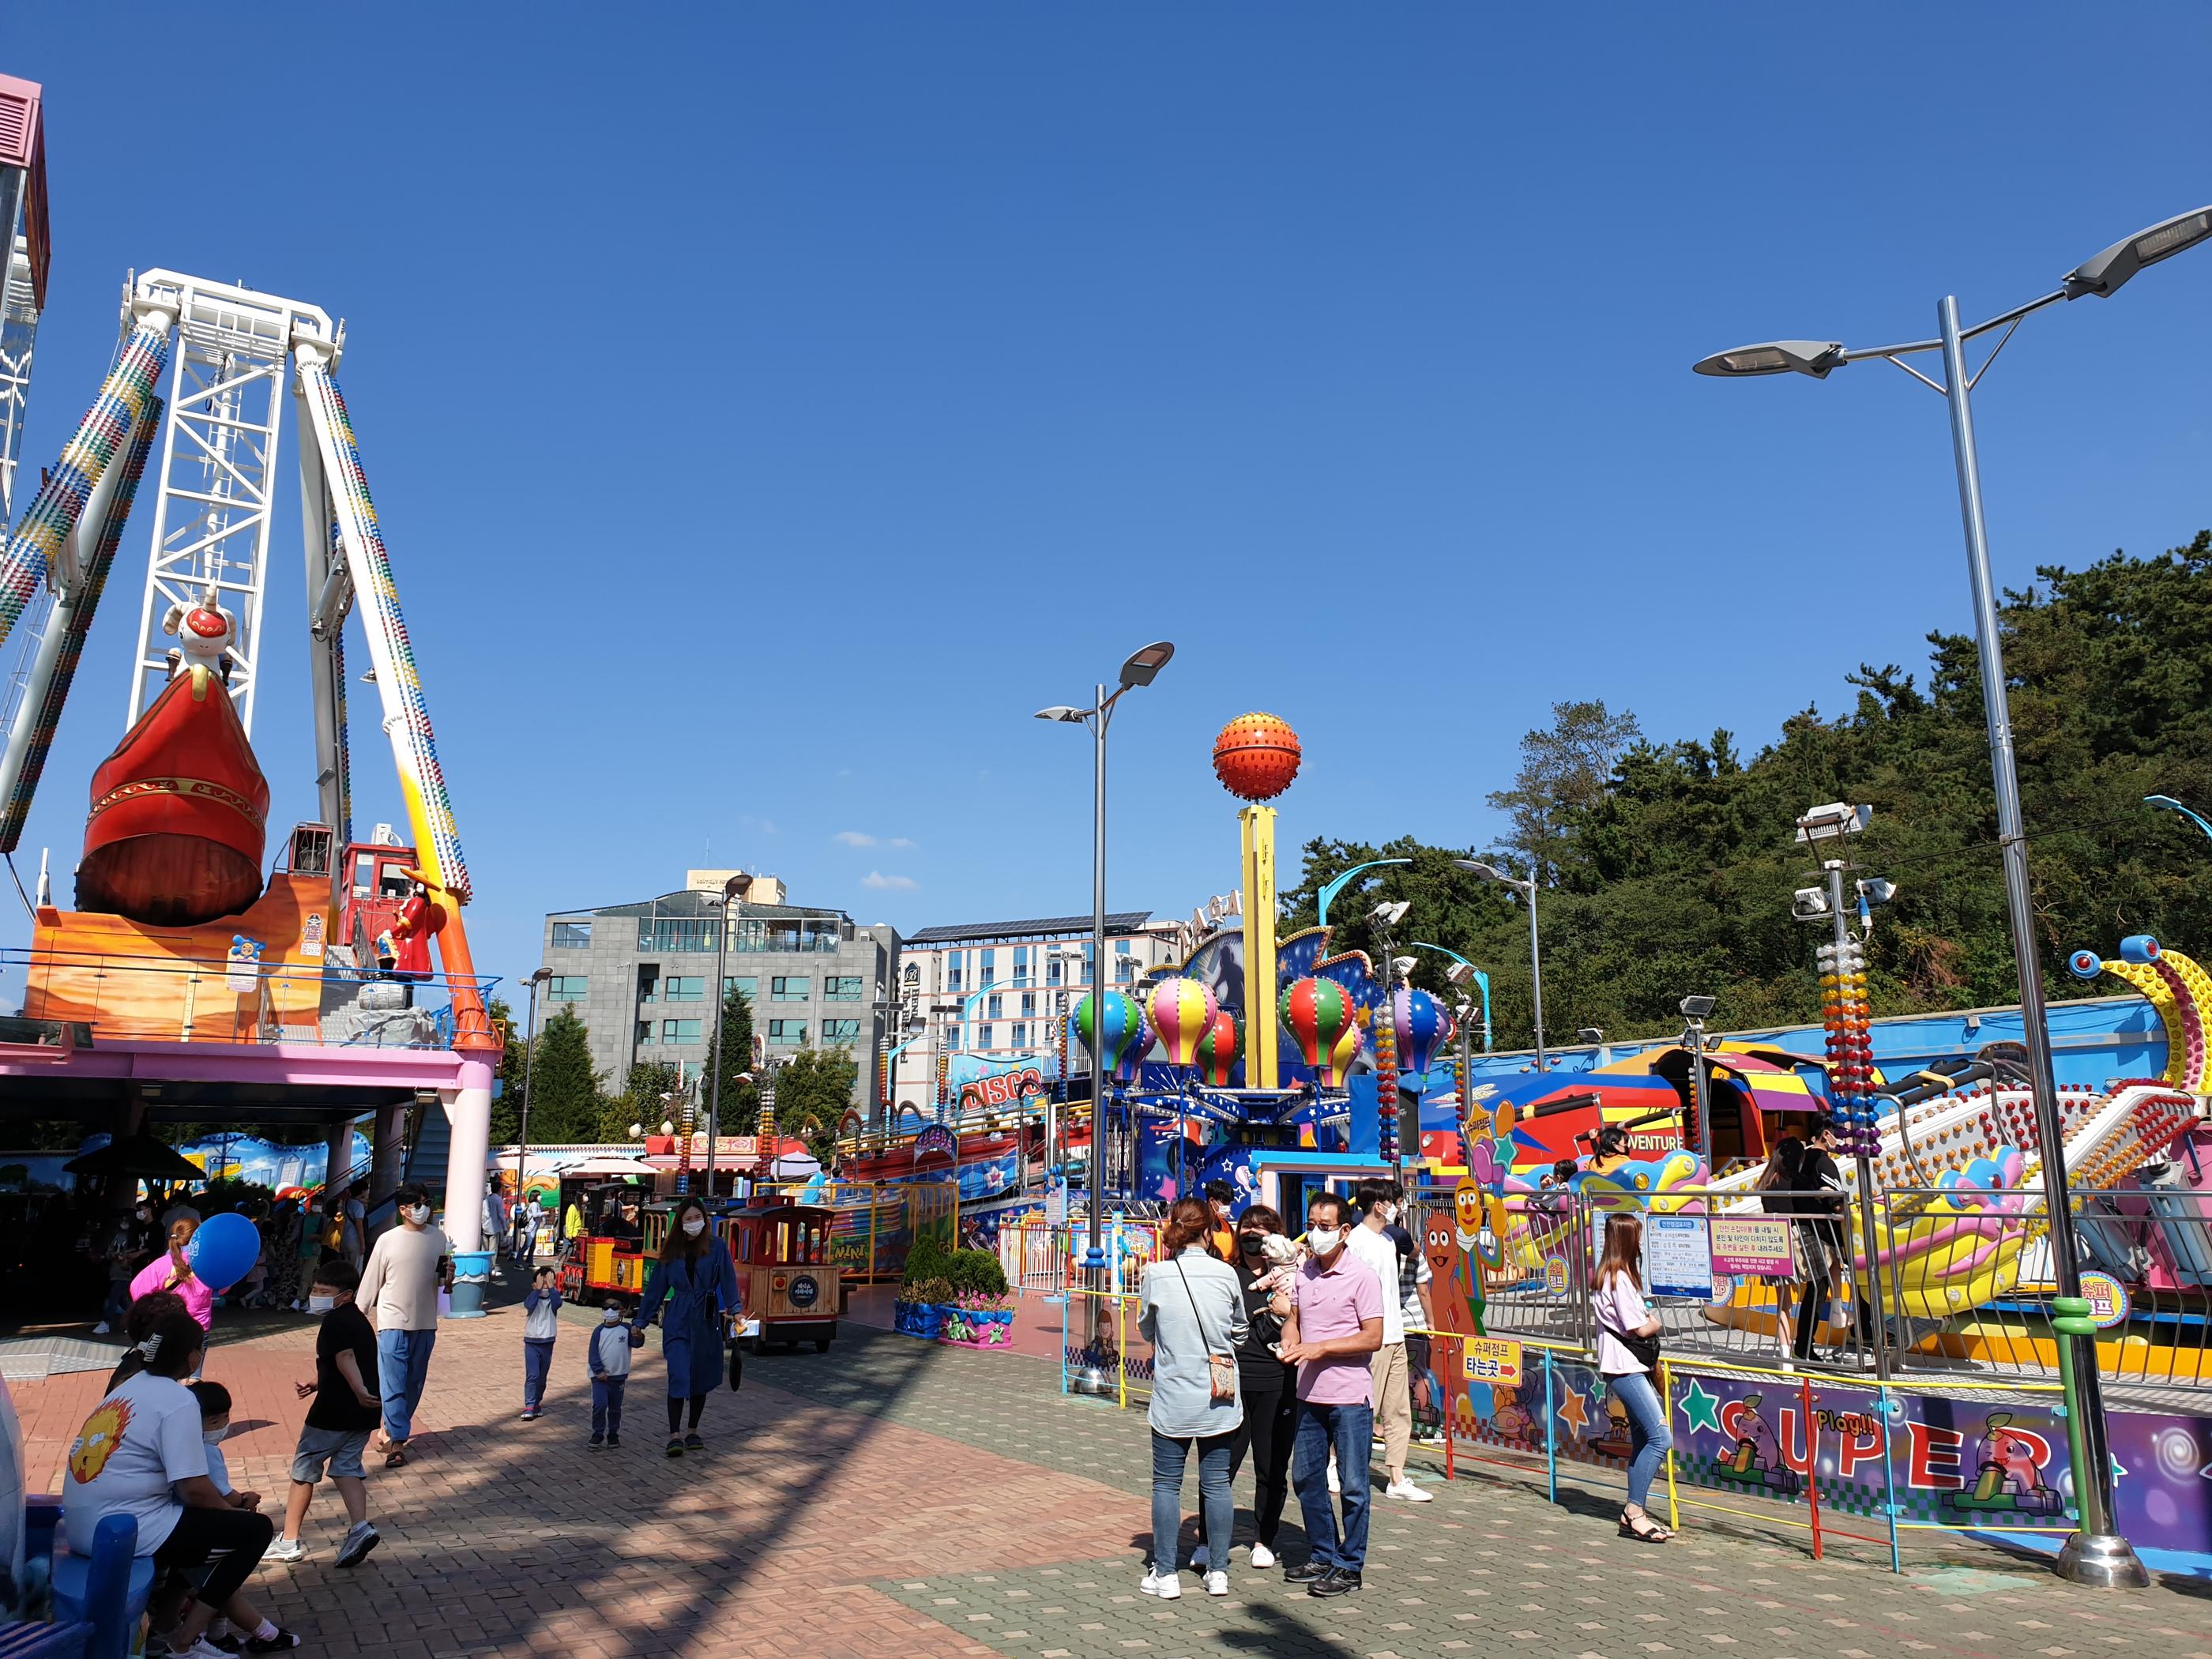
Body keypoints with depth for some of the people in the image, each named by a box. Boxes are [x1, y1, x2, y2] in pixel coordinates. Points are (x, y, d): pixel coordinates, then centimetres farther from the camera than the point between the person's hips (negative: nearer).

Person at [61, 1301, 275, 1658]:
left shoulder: (130, 1387, 14)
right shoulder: (178, 1400, -15)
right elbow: (194, 1489, -18)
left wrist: (225, 1503, 22)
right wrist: (232, 1510, 2)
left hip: (83, 1528, 10)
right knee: (255, 1528, -1)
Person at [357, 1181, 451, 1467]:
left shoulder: (439, 1239, 3)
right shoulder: (388, 1241, -5)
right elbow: (371, 1282, 0)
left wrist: (448, 1276, -9)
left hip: (425, 1324, 3)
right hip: (394, 1321, -3)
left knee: (414, 1383, 11)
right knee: (393, 1383, -7)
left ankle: (394, 1431, 26)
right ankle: (397, 1442, -4)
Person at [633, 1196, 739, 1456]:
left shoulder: (717, 1247, -1)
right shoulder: (671, 1250, 5)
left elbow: (728, 1280, -6)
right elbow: (656, 1287, 10)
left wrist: (734, 1309, -20)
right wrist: (641, 1321, 12)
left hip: (706, 1322, 0)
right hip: (677, 1321, 0)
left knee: (701, 1378, 9)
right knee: (678, 1376, -11)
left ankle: (693, 1431, 24)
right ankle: (675, 1435, -7)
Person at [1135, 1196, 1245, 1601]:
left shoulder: (1156, 1274, -10)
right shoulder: (1225, 1274, -5)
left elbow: (1145, 1328, 6)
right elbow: (1239, 1331, 9)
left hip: (1173, 1396, -2)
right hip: (1220, 1399, 2)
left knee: (1167, 1484, 9)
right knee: (1217, 1483, 11)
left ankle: (1165, 1574, 13)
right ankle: (1218, 1572, 18)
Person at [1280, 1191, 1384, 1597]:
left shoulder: (1361, 1277, -12)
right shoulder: (1303, 1272, 7)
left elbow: (1373, 1338, -15)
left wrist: (1318, 1348, -20)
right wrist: (1289, 1339, -5)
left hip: (1350, 1396, -6)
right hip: (1310, 1395, 7)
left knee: (1353, 1485, 3)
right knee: (1306, 1478, 14)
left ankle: (1349, 1567, 16)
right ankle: (1323, 1555, 29)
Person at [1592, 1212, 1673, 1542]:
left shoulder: (1612, 1274, 16)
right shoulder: (1619, 1277, -16)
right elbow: (1641, 1328, -16)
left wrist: (1647, 1321, 0)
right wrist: (1655, 1322, 4)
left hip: (1629, 1366, 10)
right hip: (1624, 1366, -10)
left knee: (1643, 1440, 11)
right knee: (1660, 1437, -14)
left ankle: (1633, 1515, 14)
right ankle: (1634, 1512, -10)